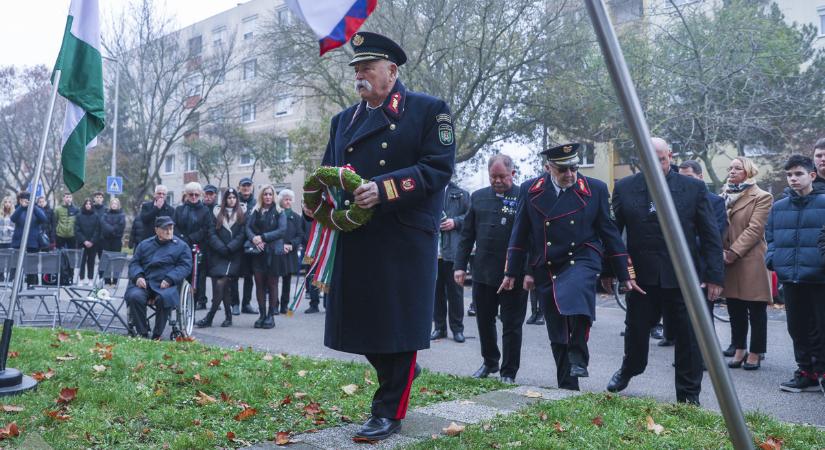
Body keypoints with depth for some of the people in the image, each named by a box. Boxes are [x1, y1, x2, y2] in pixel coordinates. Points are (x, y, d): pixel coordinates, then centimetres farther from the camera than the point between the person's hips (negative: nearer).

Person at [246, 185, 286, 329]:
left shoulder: (279, 212, 2)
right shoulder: (255, 211, 11)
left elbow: (282, 230, -9)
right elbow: (248, 227, 3)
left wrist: (263, 237, -14)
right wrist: (254, 238, -17)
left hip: (273, 252, -3)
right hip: (258, 252, 3)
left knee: (272, 283, 1)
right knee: (259, 283, 2)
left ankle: (271, 315, 6)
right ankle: (262, 314, 10)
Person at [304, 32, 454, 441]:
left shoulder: (429, 110, -1)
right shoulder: (344, 119, 17)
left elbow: (439, 168, -12)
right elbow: (329, 172, 20)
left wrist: (384, 189, -23)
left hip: (404, 240, -6)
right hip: (354, 239, 6)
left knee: (397, 323, 1)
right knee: (360, 320, 11)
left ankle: (389, 411, 15)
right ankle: (399, 376, 38)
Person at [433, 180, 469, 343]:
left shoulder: (461, 194, 9)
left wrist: (455, 222, -10)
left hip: (453, 251, -2)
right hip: (433, 251, 2)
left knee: (455, 290, 2)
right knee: (436, 290, 7)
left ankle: (457, 328, 11)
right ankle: (439, 327, 16)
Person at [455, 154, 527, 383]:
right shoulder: (478, 197, 7)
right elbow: (467, 235, 10)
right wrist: (460, 265, 4)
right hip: (483, 272, 4)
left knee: (512, 325, 6)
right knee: (484, 321, 15)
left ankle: (509, 372, 20)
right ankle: (490, 362, 35)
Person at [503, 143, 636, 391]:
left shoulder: (596, 189, -1)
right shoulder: (530, 190, 0)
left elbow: (609, 232, 4)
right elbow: (520, 234, 6)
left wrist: (624, 275, 4)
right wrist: (512, 272, 6)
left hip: (581, 259, -2)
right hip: (546, 269, 2)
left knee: (577, 294, -34)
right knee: (557, 334, 7)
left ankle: (578, 357, -13)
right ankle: (567, 387, 23)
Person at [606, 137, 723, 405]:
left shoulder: (694, 188, 1)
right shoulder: (625, 188, 1)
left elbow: (710, 235, 1)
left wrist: (714, 275, -4)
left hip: (681, 277, -1)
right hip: (640, 275, 1)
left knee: (688, 337, 5)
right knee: (636, 329, 14)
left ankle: (688, 396, 21)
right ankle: (628, 371, 42)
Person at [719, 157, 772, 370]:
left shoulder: (762, 197, -3)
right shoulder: (725, 196, 16)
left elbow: (754, 229, -12)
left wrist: (733, 252, -17)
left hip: (751, 261, -5)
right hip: (728, 261, 6)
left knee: (756, 311, 3)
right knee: (735, 309, 11)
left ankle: (755, 353, 12)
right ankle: (739, 350, 21)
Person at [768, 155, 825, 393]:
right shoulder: (778, 207, 10)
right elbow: (770, 237, 17)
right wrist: (772, 258, 2)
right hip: (789, 278, 5)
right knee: (797, 328, 12)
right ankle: (806, 371, 24)